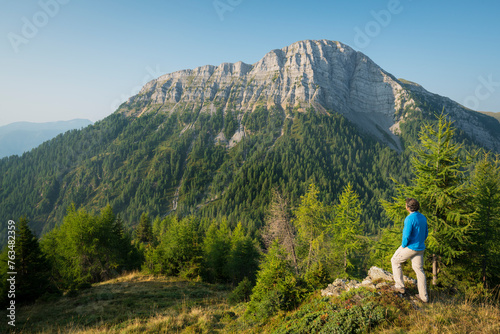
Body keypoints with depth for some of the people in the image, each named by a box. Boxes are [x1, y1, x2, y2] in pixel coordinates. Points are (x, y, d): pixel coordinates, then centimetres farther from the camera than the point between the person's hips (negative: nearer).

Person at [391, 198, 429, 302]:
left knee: (395, 261, 14)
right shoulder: (423, 217, 6)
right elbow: (425, 233, 15)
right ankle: (423, 296, 19)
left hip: (410, 247, -8)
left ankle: (399, 286, 16)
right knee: (419, 270, 15)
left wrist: (403, 246, -10)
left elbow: (407, 235, -26)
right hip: (420, 248, 8)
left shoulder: (410, 218, -22)